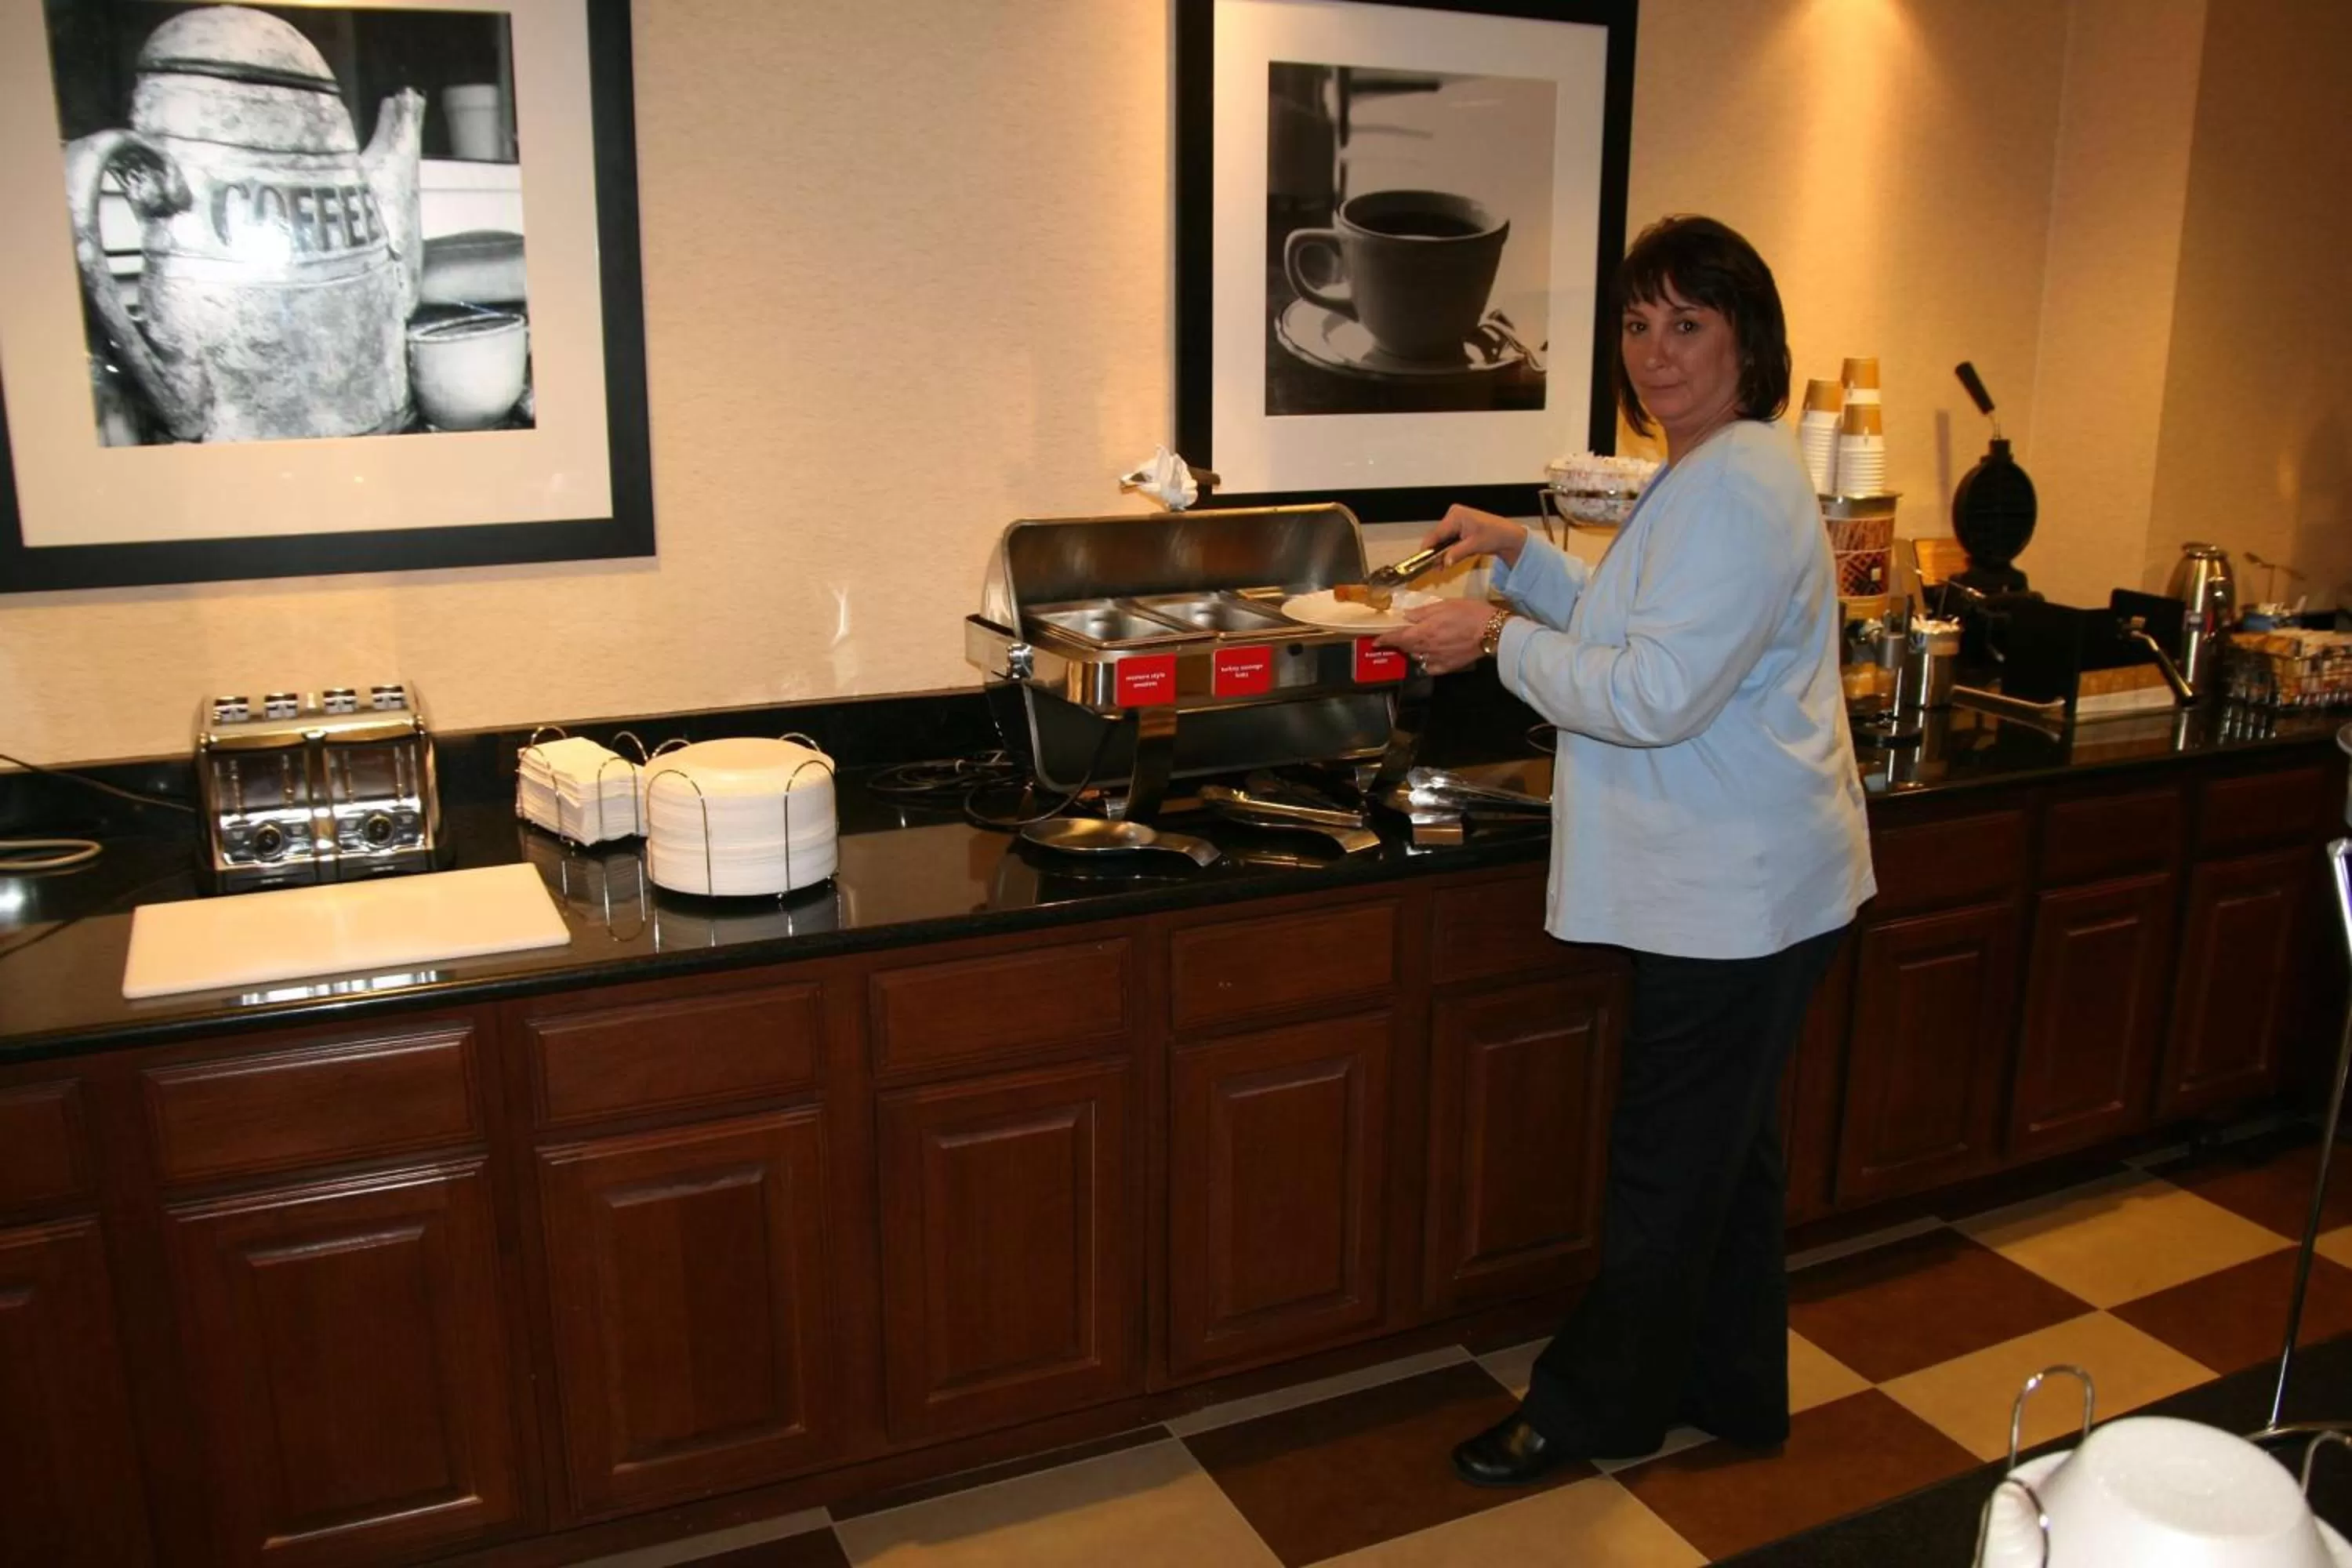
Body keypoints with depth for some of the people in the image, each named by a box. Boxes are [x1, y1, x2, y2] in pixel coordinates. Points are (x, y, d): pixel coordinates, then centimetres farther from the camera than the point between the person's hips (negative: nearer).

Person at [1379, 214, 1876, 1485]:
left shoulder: (1739, 488, -21)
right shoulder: (1710, 475, 14)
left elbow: (1655, 695, -26)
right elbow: (1641, 626, 24)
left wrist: (1500, 638, -16)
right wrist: (1522, 557, 13)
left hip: (1738, 892, -11)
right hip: (1728, 883, 11)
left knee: (1668, 1160, 4)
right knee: (1726, 1145, 21)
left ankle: (1593, 1406, 22)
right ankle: (1733, 1392, 37)